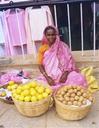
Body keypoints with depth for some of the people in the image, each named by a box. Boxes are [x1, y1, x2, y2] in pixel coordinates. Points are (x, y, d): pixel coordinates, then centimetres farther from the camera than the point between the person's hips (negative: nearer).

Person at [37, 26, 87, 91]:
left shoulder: (63, 47, 1)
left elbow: (69, 63, -1)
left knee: (79, 79, -26)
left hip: (62, 74, 0)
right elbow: (40, 65, 1)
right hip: (49, 76, 0)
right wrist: (47, 77, -14)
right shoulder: (42, 49, 3)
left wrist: (65, 74, -19)